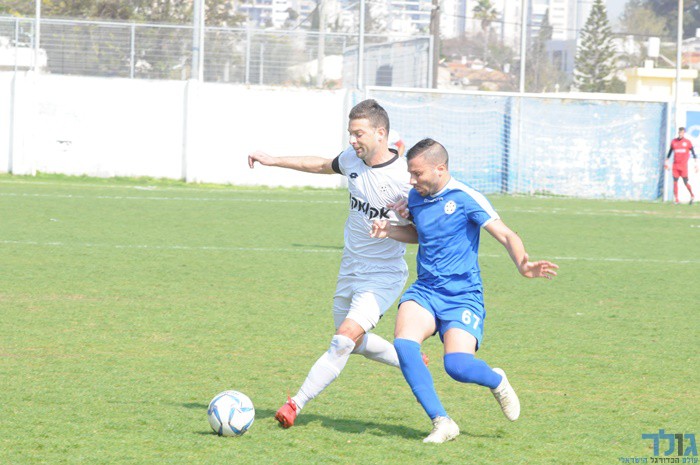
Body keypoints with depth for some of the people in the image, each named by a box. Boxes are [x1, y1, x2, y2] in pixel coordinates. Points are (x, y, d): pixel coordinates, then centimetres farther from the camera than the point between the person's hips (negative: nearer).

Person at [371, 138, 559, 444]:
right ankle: (441, 422, -17)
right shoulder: (415, 197, 8)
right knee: (403, 344, -25)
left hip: (463, 296, -5)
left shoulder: (465, 198, -11)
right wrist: (389, 231, 10)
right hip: (425, 291, 5)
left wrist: (523, 264, -34)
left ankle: (497, 381, 14)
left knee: (457, 365, -24)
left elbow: (506, 235, -15)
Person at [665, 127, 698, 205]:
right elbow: (669, 153, 18)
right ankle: (676, 199, 2)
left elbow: (693, 153, 3)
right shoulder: (674, 142, 8)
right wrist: (667, 162, 17)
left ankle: (692, 196, 19)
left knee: (686, 182, -2)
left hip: (683, 165, -3)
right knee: (675, 182, -2)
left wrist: (696, 164, -2)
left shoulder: (687, 142, 0)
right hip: (675, 165, 3)